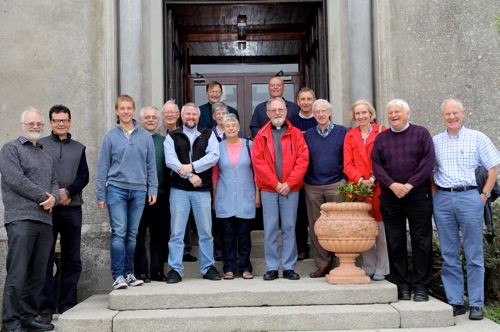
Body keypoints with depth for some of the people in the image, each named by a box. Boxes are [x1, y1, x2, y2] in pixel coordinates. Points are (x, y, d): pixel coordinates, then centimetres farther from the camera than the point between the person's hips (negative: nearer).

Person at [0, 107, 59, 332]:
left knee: (38, 273, 7)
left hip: (45, 220, 7)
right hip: (21, 218, -7)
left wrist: (53, 198, -4)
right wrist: (43, 197, -8)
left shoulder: (46, 156, 24)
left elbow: (54, 183, 19)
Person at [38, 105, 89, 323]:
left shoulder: (79, 148, 15)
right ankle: (46, 308, 3)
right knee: (45, 259, -2)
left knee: (72, 260, 5)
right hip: (47, 207, -3)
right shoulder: (40, 145, 6)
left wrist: (68, 191, -10)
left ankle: (67, 305, 13)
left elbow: (84, 176, 7)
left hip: (72, 208, 3)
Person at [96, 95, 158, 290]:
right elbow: (103, 167, 4)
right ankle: (118, 275, 0)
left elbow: (151, 165, 10)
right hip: (116, 189, -2)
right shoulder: (110, 137, 3)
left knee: (132, 235, 8)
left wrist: (153, 189, 4)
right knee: (119, 233, -7)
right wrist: (101, 195, 1)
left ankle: (128, 273, 18)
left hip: (139, 191, 2)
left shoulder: (145, 136, 7)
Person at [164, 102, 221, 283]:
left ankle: (208, 267, 16)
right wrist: (189, 175, -13)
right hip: (179, 189, -1)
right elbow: (170, 160, -5)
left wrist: (192, 166, -14)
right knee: (176, 232, 0)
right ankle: (175, 269, 6)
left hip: (202, 189, 1)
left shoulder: (208, 135, 11)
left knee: (205, 231, 6)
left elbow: (214, 156, -5)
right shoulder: (172, 137, 9)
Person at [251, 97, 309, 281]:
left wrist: (289, 183, -10)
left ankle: (289, 267, 10)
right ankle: (272, 268, 9)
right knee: (270, 228, 2)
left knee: (289, 227, 3)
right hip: (268, 189, 0)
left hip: (291, 188, 0)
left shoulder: (296, 134, 6)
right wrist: (276, 184, -10)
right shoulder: (261, 135, 7)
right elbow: (258, 161, -3)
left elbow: (302, 160, -1)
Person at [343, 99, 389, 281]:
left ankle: (381, 270, 8)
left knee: (381, 230, -1)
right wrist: (360, 180, -7)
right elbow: (347, 164, 8)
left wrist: (374, 179, -11)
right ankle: (369, 269, 14)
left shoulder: (382, 132, 5)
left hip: (378, 187, -3)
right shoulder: (350, 135, 14)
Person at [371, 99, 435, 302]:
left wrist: (410, 185, -13)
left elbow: (428, 162, -5)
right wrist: (392, 185, -12)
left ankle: (421, 286, 7)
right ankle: (402, 285, 14)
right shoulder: (381, 138, 11)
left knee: (421, 241, -1)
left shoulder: (421, 134, 4)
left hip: (418, 195, -2)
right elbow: (376, 165, 3)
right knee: (395, 242, 5)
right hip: (390, 197, 3)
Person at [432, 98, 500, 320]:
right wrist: (434, 193, 4)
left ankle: (476, 304, 8)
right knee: (449, 255, 7)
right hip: (442, 200, 3)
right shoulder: (435, 141, 11)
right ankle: (455, 302, 15)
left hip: (470, 197, -2)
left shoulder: (477, 138, 4)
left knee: (474, 255, 1)